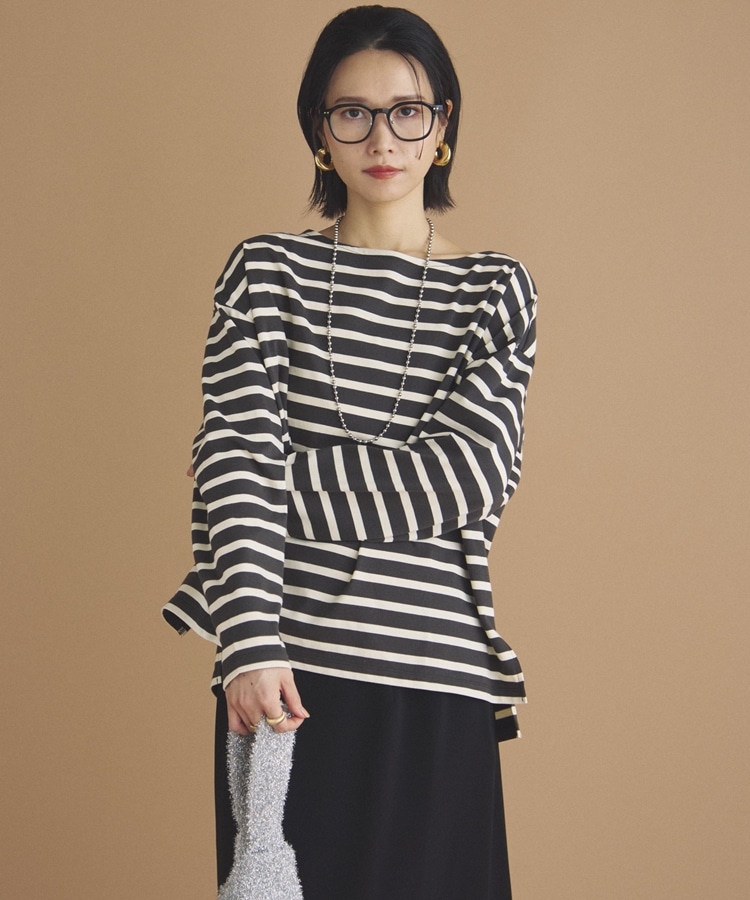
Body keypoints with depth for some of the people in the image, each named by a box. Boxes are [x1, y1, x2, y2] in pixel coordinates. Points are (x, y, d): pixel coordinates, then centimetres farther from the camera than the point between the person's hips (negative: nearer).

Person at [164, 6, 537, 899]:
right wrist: (252, 645, -18)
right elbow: (233, 456, -5)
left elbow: (472, 473, -6)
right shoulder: (267, 269, 7)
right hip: (285, 672, 0)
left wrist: (283, 483, -9)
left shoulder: (495, 289, 8)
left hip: (436, 680, 1)